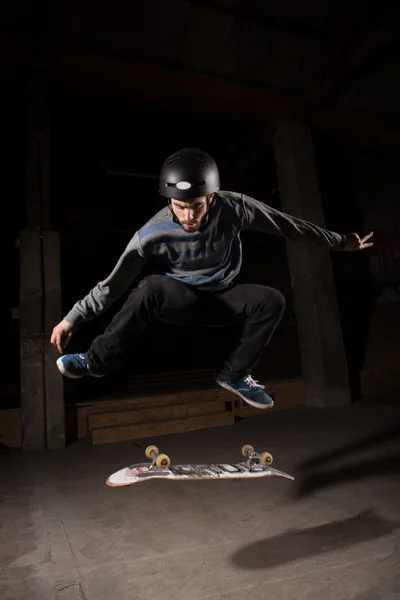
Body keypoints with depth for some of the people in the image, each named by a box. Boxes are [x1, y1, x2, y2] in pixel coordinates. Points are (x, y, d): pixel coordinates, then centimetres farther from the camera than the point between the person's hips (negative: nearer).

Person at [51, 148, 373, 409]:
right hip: (180, 300, -2)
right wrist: (72, 319, -17)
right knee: (152, 288, -35)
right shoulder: (154, 233, -23)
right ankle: (98, 361, -19)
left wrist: (340, 241, 1)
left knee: (272, 300, -25)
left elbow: (288, 224, -8)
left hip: (223, 300, 3)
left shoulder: (234, 207, -19)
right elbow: (114, 283, -17)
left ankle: (235, 374, -7)